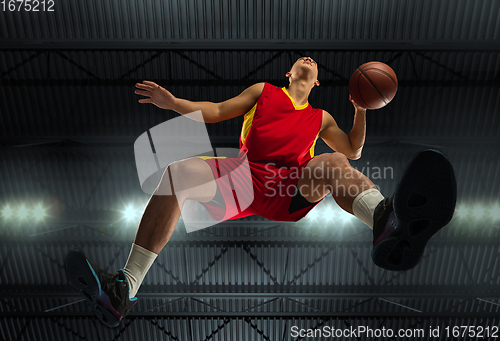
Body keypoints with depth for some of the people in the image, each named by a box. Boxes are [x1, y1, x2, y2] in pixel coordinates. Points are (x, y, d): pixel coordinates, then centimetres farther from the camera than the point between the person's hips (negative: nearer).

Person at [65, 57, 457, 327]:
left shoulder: (320, 118, 31)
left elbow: (353, 151, 30)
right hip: (246, 177, 0)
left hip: (291, 189, 1)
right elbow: (218, 111, 21)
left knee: (335, 163, -30)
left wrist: (361, 110, 16)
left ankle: (388, 223, -65)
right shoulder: (263, 91, 28)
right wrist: (174, 103, 6)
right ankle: (125, 290, -33)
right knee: (177, 172, -25)